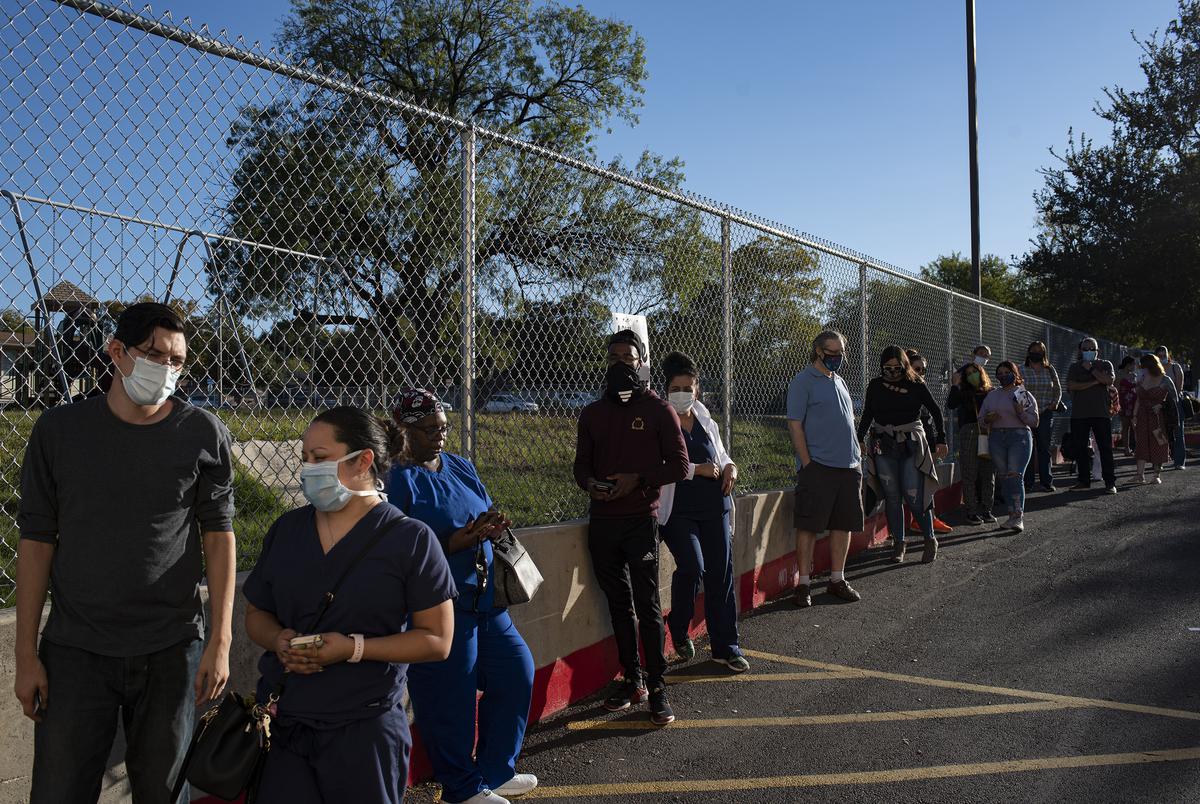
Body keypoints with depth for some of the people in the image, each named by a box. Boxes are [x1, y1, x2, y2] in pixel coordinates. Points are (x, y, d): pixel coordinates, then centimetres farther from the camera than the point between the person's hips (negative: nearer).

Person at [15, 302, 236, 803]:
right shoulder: (58, 430, 0)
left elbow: (219, 537, 0)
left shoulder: (204, 435, -2)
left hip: (171, 650, 0)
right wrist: (26, 654, 0)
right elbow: (36, 541, 2)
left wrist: (220, 641, -5)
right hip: (75, 650, 1)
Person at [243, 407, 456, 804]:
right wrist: (279, 640, -7)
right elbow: (256, 614, 16)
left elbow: (437, 640, -8)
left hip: (363, 730, -4)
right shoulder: (286, 529, 7)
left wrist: (354, 648, -19)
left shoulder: (410, 539, -9)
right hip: (280, 724, 4)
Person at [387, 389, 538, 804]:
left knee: (516, 671, 12)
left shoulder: (460, 467, 11)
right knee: (450, 699, 1)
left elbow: (485, 516, 15)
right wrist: (463, 539, -23)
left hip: (483, 596, 8)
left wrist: (492, 525, -9)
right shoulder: (397, 480, -11)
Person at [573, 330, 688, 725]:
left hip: (642, 519, -4)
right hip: (602, 521, 4)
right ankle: (632, 680, 22)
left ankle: (657, 687, 5)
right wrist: (590, 483, -8)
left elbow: (679, 466, -3)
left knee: (648, 606, -4)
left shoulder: (658, 410, 0)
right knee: (618, 604, 11)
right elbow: (581, 465, 15)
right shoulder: (593, 413, 12)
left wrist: (637, 479, -16)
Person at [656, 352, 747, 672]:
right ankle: (679, 629, 7)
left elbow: (722, 457, 26)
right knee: (692, 566, -21)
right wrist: (699, 469, -15)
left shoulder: (707, 423, 15)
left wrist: (730, 467, 3)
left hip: (714, 508, 6)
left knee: (721, 575, 5)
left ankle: (725, 646, 18)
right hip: (678, 510, -5)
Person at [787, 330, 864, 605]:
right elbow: (795, 425, -10)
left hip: (849, 466, 7)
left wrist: (857, 457, 16)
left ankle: (837, 580, 20)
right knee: (808, 526, -3)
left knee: (843, 525, 9)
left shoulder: (839, 382, 18)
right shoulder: (803, 382, -5)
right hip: (818, 466, -7)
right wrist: (807, 464, -15)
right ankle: (804, 583, 5)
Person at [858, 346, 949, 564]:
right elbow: (867, 415, 15)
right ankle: (898, 543, 13)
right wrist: (859, 439, 7)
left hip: (912, 446, -2)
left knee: (914, 496, -8)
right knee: (892, 497, 3)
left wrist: (941, 440, 4)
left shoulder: (916, 385, -1)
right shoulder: (875, 386, 5)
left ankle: (930, 539, 11)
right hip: (884, 447, 3)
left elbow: (936, 411, 8)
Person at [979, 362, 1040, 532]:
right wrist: (988, 418, -4)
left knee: (1015, 475, -16)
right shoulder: (992, 395, 17)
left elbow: (1034, 421, 2)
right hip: (997, 438, 4)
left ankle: (1019, 516, -16)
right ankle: (1012, 513, 8)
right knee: (1003, 477, 1)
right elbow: (981, 417, 18)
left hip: (1019, 436, -4)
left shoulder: (1024, 395, 6)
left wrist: (1021, 412, -15)